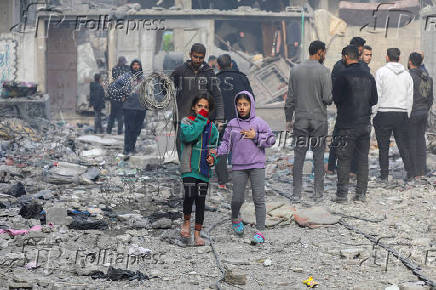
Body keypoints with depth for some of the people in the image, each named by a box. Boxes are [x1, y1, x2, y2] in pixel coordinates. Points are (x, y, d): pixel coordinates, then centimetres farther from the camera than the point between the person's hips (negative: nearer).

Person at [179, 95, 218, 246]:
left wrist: (212, 157, -1)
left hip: (204, 168, 4)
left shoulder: (211, 127, 13)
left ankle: (197, 233, 11)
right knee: (190, 195, -21)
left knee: (201, 200, 4)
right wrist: (200, 119, -13)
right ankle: (186, 222, 6)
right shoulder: (186, 121, 2)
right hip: (189, 167, -4)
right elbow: (188, 136, -18)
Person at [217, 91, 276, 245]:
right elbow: (226, 143, 11)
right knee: (237, 198, 1)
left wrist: (255, 137, -9)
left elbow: (271, 139, 2)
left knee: (259, 198, -5)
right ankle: (235, 219, 33)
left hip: (257, 165, -2)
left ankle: (260, 231, -2)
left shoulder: (259, 123, 1)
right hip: (238, 166, 2)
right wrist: (218, 153, -5)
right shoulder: (232, 124, 8)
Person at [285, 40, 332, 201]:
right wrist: (332, 97, 11)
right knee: (318, 157, 7)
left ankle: (297, 192, 3)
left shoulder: (296, 70, 3)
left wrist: (288, 118, 12)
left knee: (299, 157, 5)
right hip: (319, 121, -2)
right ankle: (318, 191, 10)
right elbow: (328, 98, -12)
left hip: (300, 121, 2)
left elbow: (290, 98, 5)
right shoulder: (324, 71, -8)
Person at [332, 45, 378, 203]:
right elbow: (374, 100, 11)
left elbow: (335, 98, -9)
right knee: (363, 159, 9)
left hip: (347, 124, -5)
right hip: (365, 123, 5)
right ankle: (361, 193, 10)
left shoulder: (343, 75, -11)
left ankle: (341, 194, -1)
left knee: (344, 160, 0)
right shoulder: (369, 76, 6)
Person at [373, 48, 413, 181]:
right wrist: (407, 114, 18)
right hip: (402, 114, 3)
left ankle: (384, 174, 4)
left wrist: (374, 112, 0)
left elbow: (377, 94, -7)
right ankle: (409, 171, 1)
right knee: (404, 145, 8)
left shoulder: (381, 72, -4)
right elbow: (410, 97, 11)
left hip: (384, 113, -3)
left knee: (383, 146, 3)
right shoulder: (406, 74, 8)